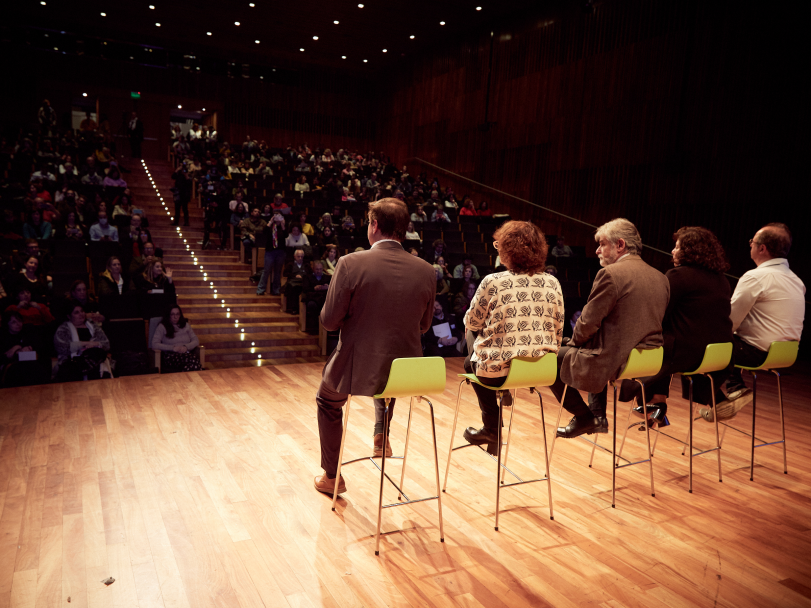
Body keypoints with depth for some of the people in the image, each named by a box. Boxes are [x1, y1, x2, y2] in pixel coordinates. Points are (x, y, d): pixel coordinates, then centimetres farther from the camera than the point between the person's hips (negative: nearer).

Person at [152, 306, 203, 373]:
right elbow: (154, 345, 1)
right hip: (170, 355, -4)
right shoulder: (162, 327, 12)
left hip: (186, 353, 4)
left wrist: (186, 347, -5)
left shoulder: (186, 325, 23)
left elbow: (196, 341, 18)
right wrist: (173, 348, -10)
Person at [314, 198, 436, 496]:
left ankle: (331, 477, 41)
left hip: (357, 370, -3)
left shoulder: (351, 264, -18)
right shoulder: (426, 271, -6)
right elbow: (423, 325, 5)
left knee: (328, 402, 31)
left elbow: (329, 321, -11)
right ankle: (382, 433, 35)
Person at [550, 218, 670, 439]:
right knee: (597, 350, 36)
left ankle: (583, 416, 16)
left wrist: (573, 343, 6)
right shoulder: (660, 278, 8)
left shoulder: (610, 274, -16)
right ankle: (597, 417, 32)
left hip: (614, 362, -8)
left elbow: (589, 323, -15)